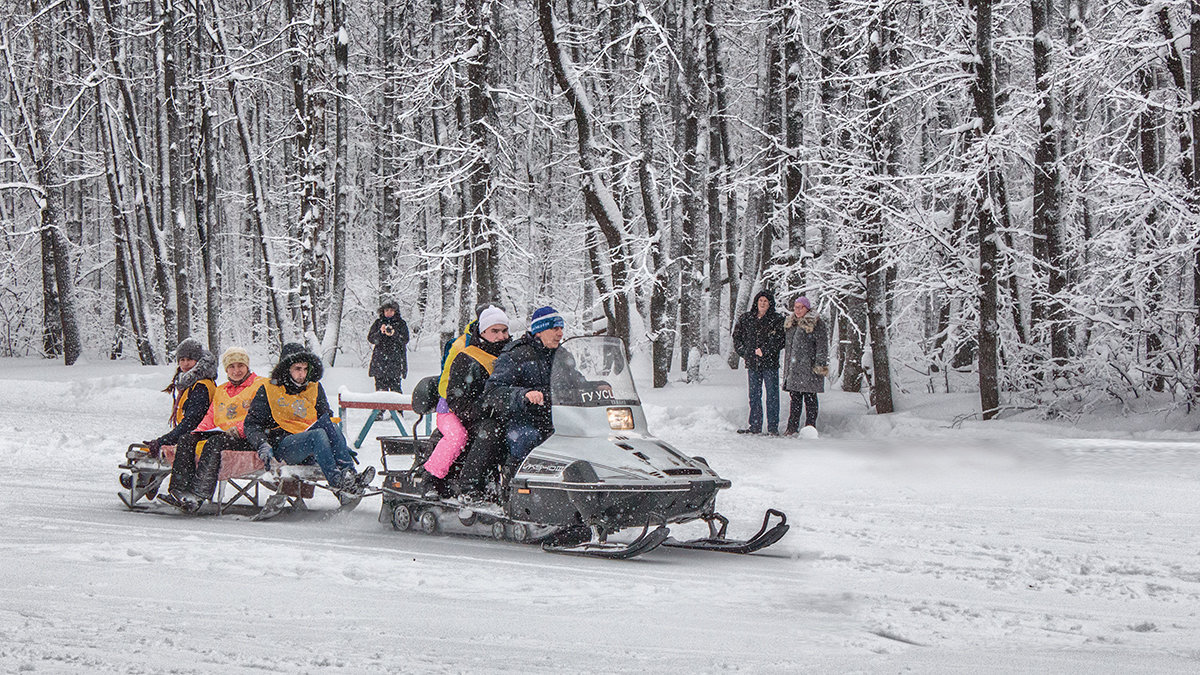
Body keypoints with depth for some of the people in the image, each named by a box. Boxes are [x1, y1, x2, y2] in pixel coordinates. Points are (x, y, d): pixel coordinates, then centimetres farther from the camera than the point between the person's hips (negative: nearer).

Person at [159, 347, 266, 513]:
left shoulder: (260, 385, 6)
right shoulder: (220, 391, 28)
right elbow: (210, 417, 21)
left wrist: (237, 429, -20)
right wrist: (198, 433, 0)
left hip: (247, 439, -7)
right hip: (220, 434, 7)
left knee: (214, 442, -35)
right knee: (187, 440, -16)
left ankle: (198, 495, -47)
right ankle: (179, 490, -32)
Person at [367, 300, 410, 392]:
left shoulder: (401, 324, 8)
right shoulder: (378, 323, 12)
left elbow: (405, 340, -3)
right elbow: (370, 339, 4)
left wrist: (394, 334, -20)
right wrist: (380, 332, -15)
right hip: (380, 359, 2)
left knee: (395, 387, -9)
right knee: (380, 387, -3)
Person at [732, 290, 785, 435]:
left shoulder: (777, 320, 0)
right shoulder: (746, 319, 10)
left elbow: (780, 340, -6)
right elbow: (737, 336, 16)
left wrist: (764, 351, -13)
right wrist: (744, 352, 3)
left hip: (770, 363, -4)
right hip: (752, 363, 4)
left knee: (772, 394, -3)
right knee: (754, 395, 8)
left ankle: (773, 427, -1)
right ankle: (755, 426, 14)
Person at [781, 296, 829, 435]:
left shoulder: (816, 324, -4)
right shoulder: (790, 324, 18)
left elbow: (822, 346, -8)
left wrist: (820, 365, -15)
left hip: (809, 368, -6)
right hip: (793, 369, 6)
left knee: (809, 398, -4)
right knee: (795, 398, 8)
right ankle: (792, 428, 11)